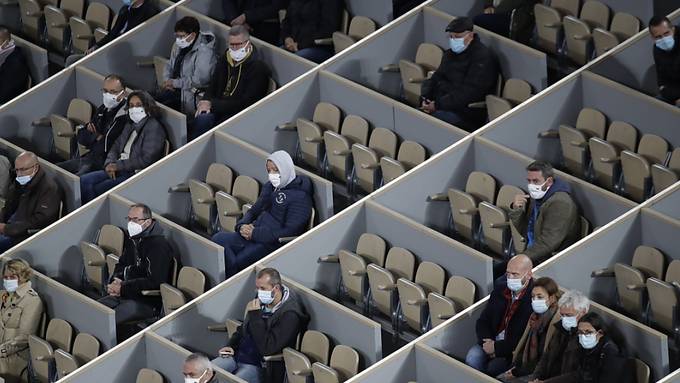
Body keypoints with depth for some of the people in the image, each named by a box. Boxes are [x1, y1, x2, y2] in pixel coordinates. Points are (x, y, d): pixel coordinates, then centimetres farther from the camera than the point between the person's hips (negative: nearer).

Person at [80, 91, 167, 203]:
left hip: (136, 173, -8)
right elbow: (115, 147, 20)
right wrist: (109, 164, -3)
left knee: (96, 189, -23)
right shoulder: (130, 126, 19)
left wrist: (118, 165, -15)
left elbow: (146, 159, -17)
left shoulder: (154, 127, -9)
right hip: (119, 169, 8)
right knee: (84, 181, -11)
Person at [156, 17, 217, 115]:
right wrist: (167, 81, 0)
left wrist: (175, 83, -17)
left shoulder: (204, 51, -19)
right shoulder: (179, 45, 8)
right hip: (175, 89, 8)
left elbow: (200, 80, -25)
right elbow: (169, 66, 22)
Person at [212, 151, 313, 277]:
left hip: (272, 243, -8)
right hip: (253, 236, 8)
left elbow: (289, 231, -14)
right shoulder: (270, 187, 19)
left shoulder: (300, 196, -7)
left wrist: (254, 233, -15)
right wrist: (242, 226, 1)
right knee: (218, 239, -20)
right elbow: (254, 211, 26)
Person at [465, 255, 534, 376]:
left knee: (493, 367, -30)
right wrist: (487, 341, -6)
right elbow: (483, 321, 15)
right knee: (473, 357, -24)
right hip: (492, 343, 5)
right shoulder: (499, 292, 9)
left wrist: (497, 347, -16)